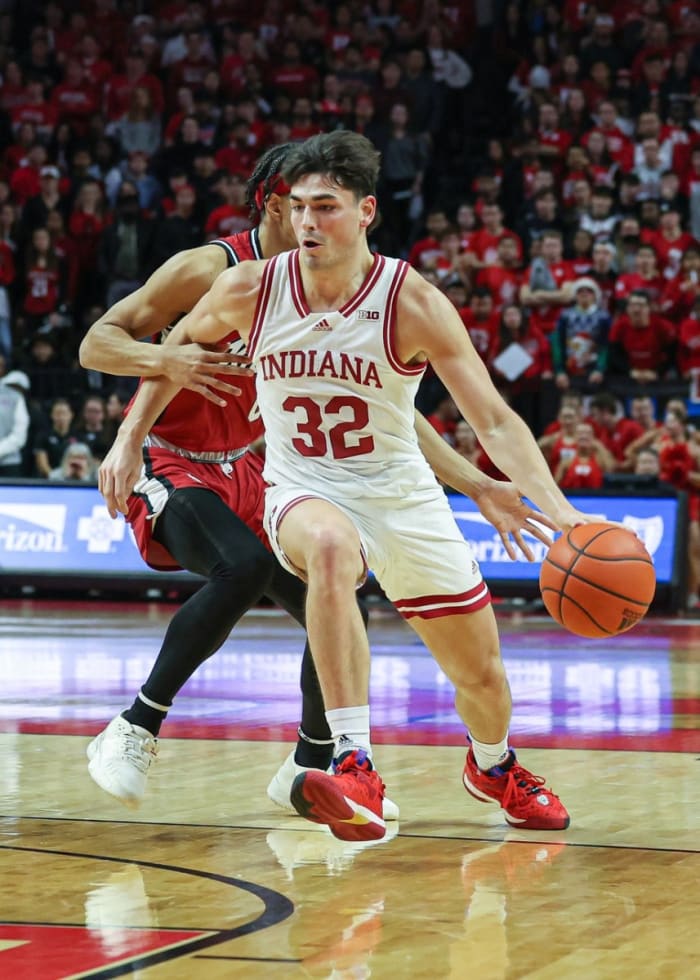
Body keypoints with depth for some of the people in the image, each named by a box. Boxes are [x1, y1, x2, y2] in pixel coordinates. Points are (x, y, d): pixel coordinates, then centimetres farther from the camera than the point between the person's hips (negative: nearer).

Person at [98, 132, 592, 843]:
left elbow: (494, 420, -21)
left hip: (402, 494, 1)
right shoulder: (250, 290, -14)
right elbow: (180, 343, 9)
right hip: (304, 493, -1)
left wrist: (557, 509, -34)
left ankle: (494, 767, 49)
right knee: (332, 546, -40)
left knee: (481, 675, 10)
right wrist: (130, 437, 7)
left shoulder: (414, 304, -19)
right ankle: (355, 770, -44)